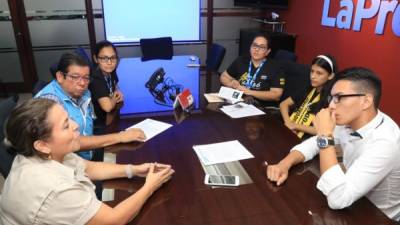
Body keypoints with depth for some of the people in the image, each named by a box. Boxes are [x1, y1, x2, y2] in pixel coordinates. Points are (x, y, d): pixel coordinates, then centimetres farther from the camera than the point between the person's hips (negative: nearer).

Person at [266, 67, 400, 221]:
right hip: (355, 205, 6)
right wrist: (284, 164, -17)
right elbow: (313, 144, 2)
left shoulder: (385, 142, -32)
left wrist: (325, 136, -35)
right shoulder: (350, 121, -9)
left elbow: (338, 199, -38)